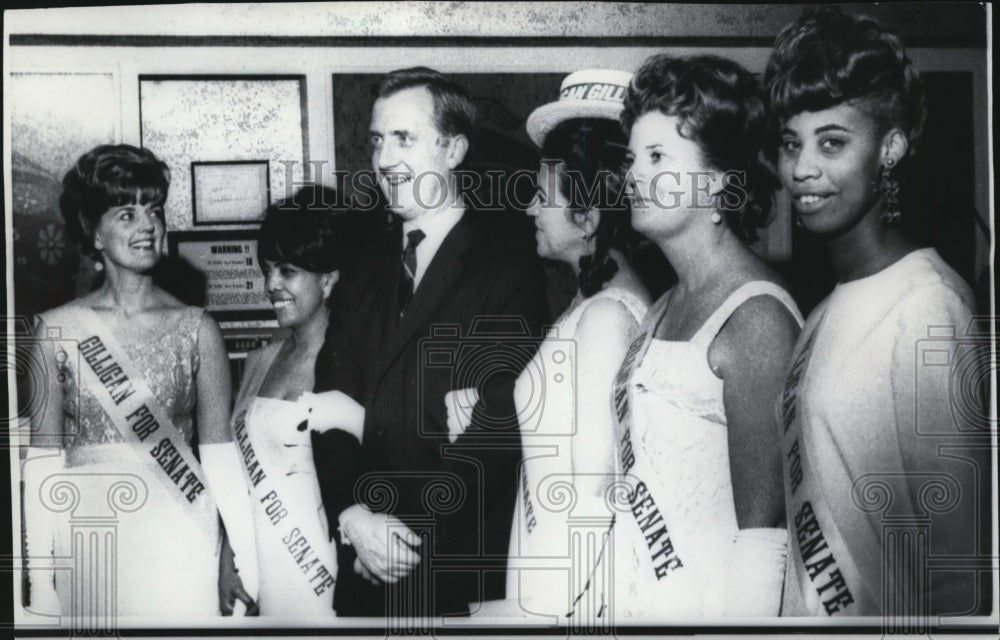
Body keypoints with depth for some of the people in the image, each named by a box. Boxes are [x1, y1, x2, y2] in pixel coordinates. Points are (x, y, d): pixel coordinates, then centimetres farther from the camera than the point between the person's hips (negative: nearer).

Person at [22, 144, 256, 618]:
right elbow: (44, 460, 1)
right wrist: (40, 579, -2)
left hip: (178, 537, 0)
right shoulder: (58, 330, 0)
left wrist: (248, 557, -8)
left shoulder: (196, 329, -2)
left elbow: (219, 453, -1)